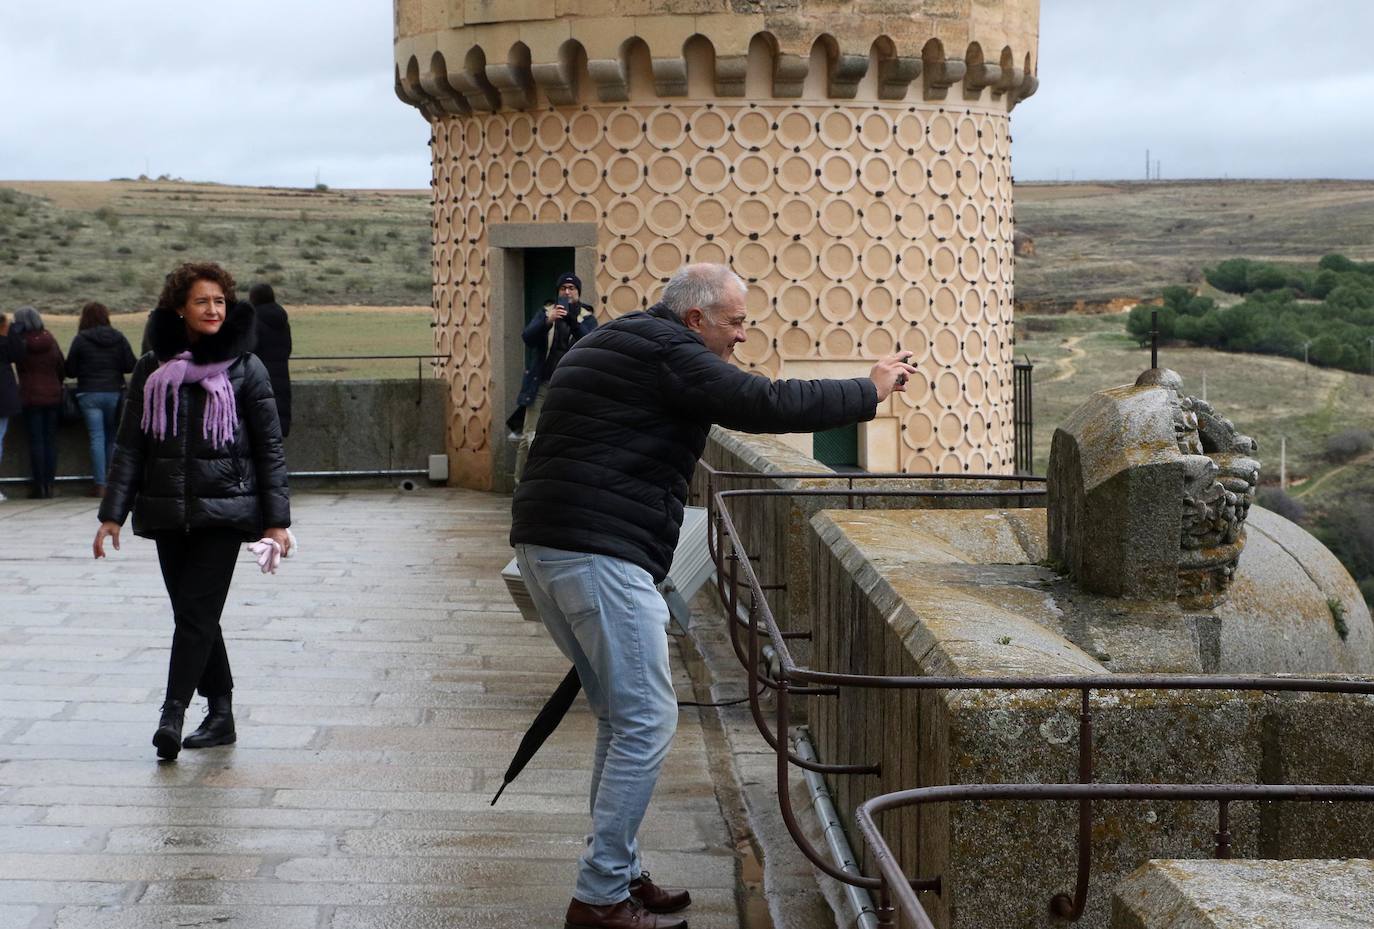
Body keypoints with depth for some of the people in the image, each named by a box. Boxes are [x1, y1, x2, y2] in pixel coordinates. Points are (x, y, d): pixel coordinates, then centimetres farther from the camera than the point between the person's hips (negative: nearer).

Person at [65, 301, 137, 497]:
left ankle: (100, 484, -6)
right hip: (114, 392, 2)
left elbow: (70, 371, -3)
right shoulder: (118, 338, 0)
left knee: (97, 438, -1)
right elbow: (130, 365, -2)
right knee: (112, 438, 12)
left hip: (89, 394, -2)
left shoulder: (80, 339, -5)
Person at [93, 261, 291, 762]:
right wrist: (112, 514, 1)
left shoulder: (244, 368, -1)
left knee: (196, 613, -10)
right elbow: (129, 445, 8)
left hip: (223, 510, -3)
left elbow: (269, 447, 0)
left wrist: (276, 520, -4)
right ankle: (220, 712, 17)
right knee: (193, 615, 8)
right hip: (168, 512, 3)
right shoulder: (151, 369, 6)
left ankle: (172, 715, -10)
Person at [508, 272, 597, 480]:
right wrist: (548, 321, -23)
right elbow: (527, 337, -5)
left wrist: (573, 321, -28)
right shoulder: (547, 312, 11)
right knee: (529, 438, -6)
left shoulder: (587, 318, 8)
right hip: (542, 384, 1)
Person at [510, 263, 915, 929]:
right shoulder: (665, 350, -7)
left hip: (542, 547, 10)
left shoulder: (609, 344, 24)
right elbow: (766, 406, -12)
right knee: (646, 722, -6)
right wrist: (868, 391, -1)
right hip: (599, 555, -10)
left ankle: (618, 873, 21)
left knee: (622, 718, 16)